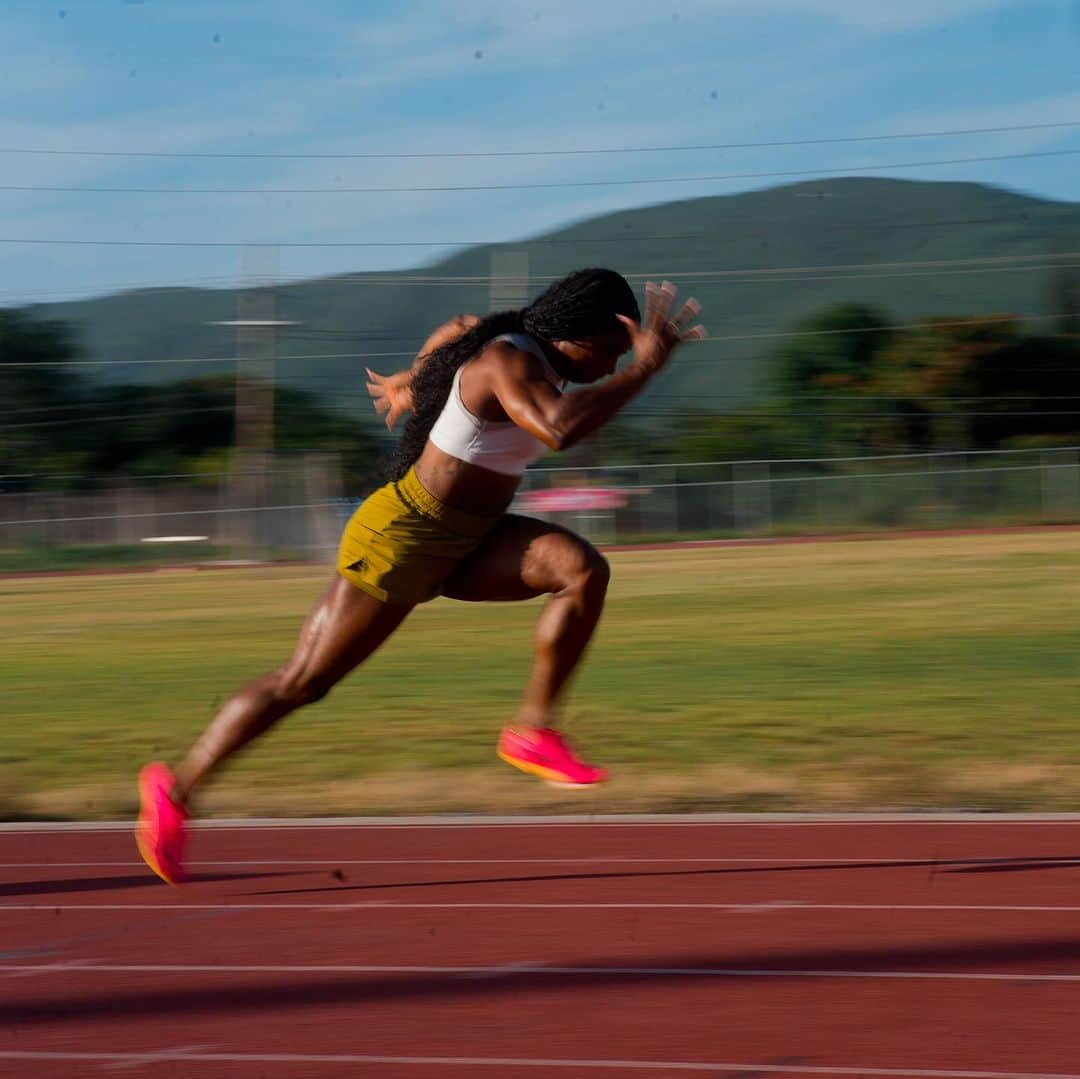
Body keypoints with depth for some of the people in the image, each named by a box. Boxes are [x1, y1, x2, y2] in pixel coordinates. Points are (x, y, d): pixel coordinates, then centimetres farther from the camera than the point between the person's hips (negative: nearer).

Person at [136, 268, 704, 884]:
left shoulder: (533, 348, 2)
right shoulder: (509, 365, -26)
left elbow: (456, 331, 23)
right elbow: (561, 429, -47)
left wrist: (410, 380, 40)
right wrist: (645, 369, -40)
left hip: (461, 542, 9)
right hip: (401, 540, -9)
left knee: (586, 569, -16)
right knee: (302, 683, -1)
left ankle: (533, 730, -8)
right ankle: (175, 791, 13)